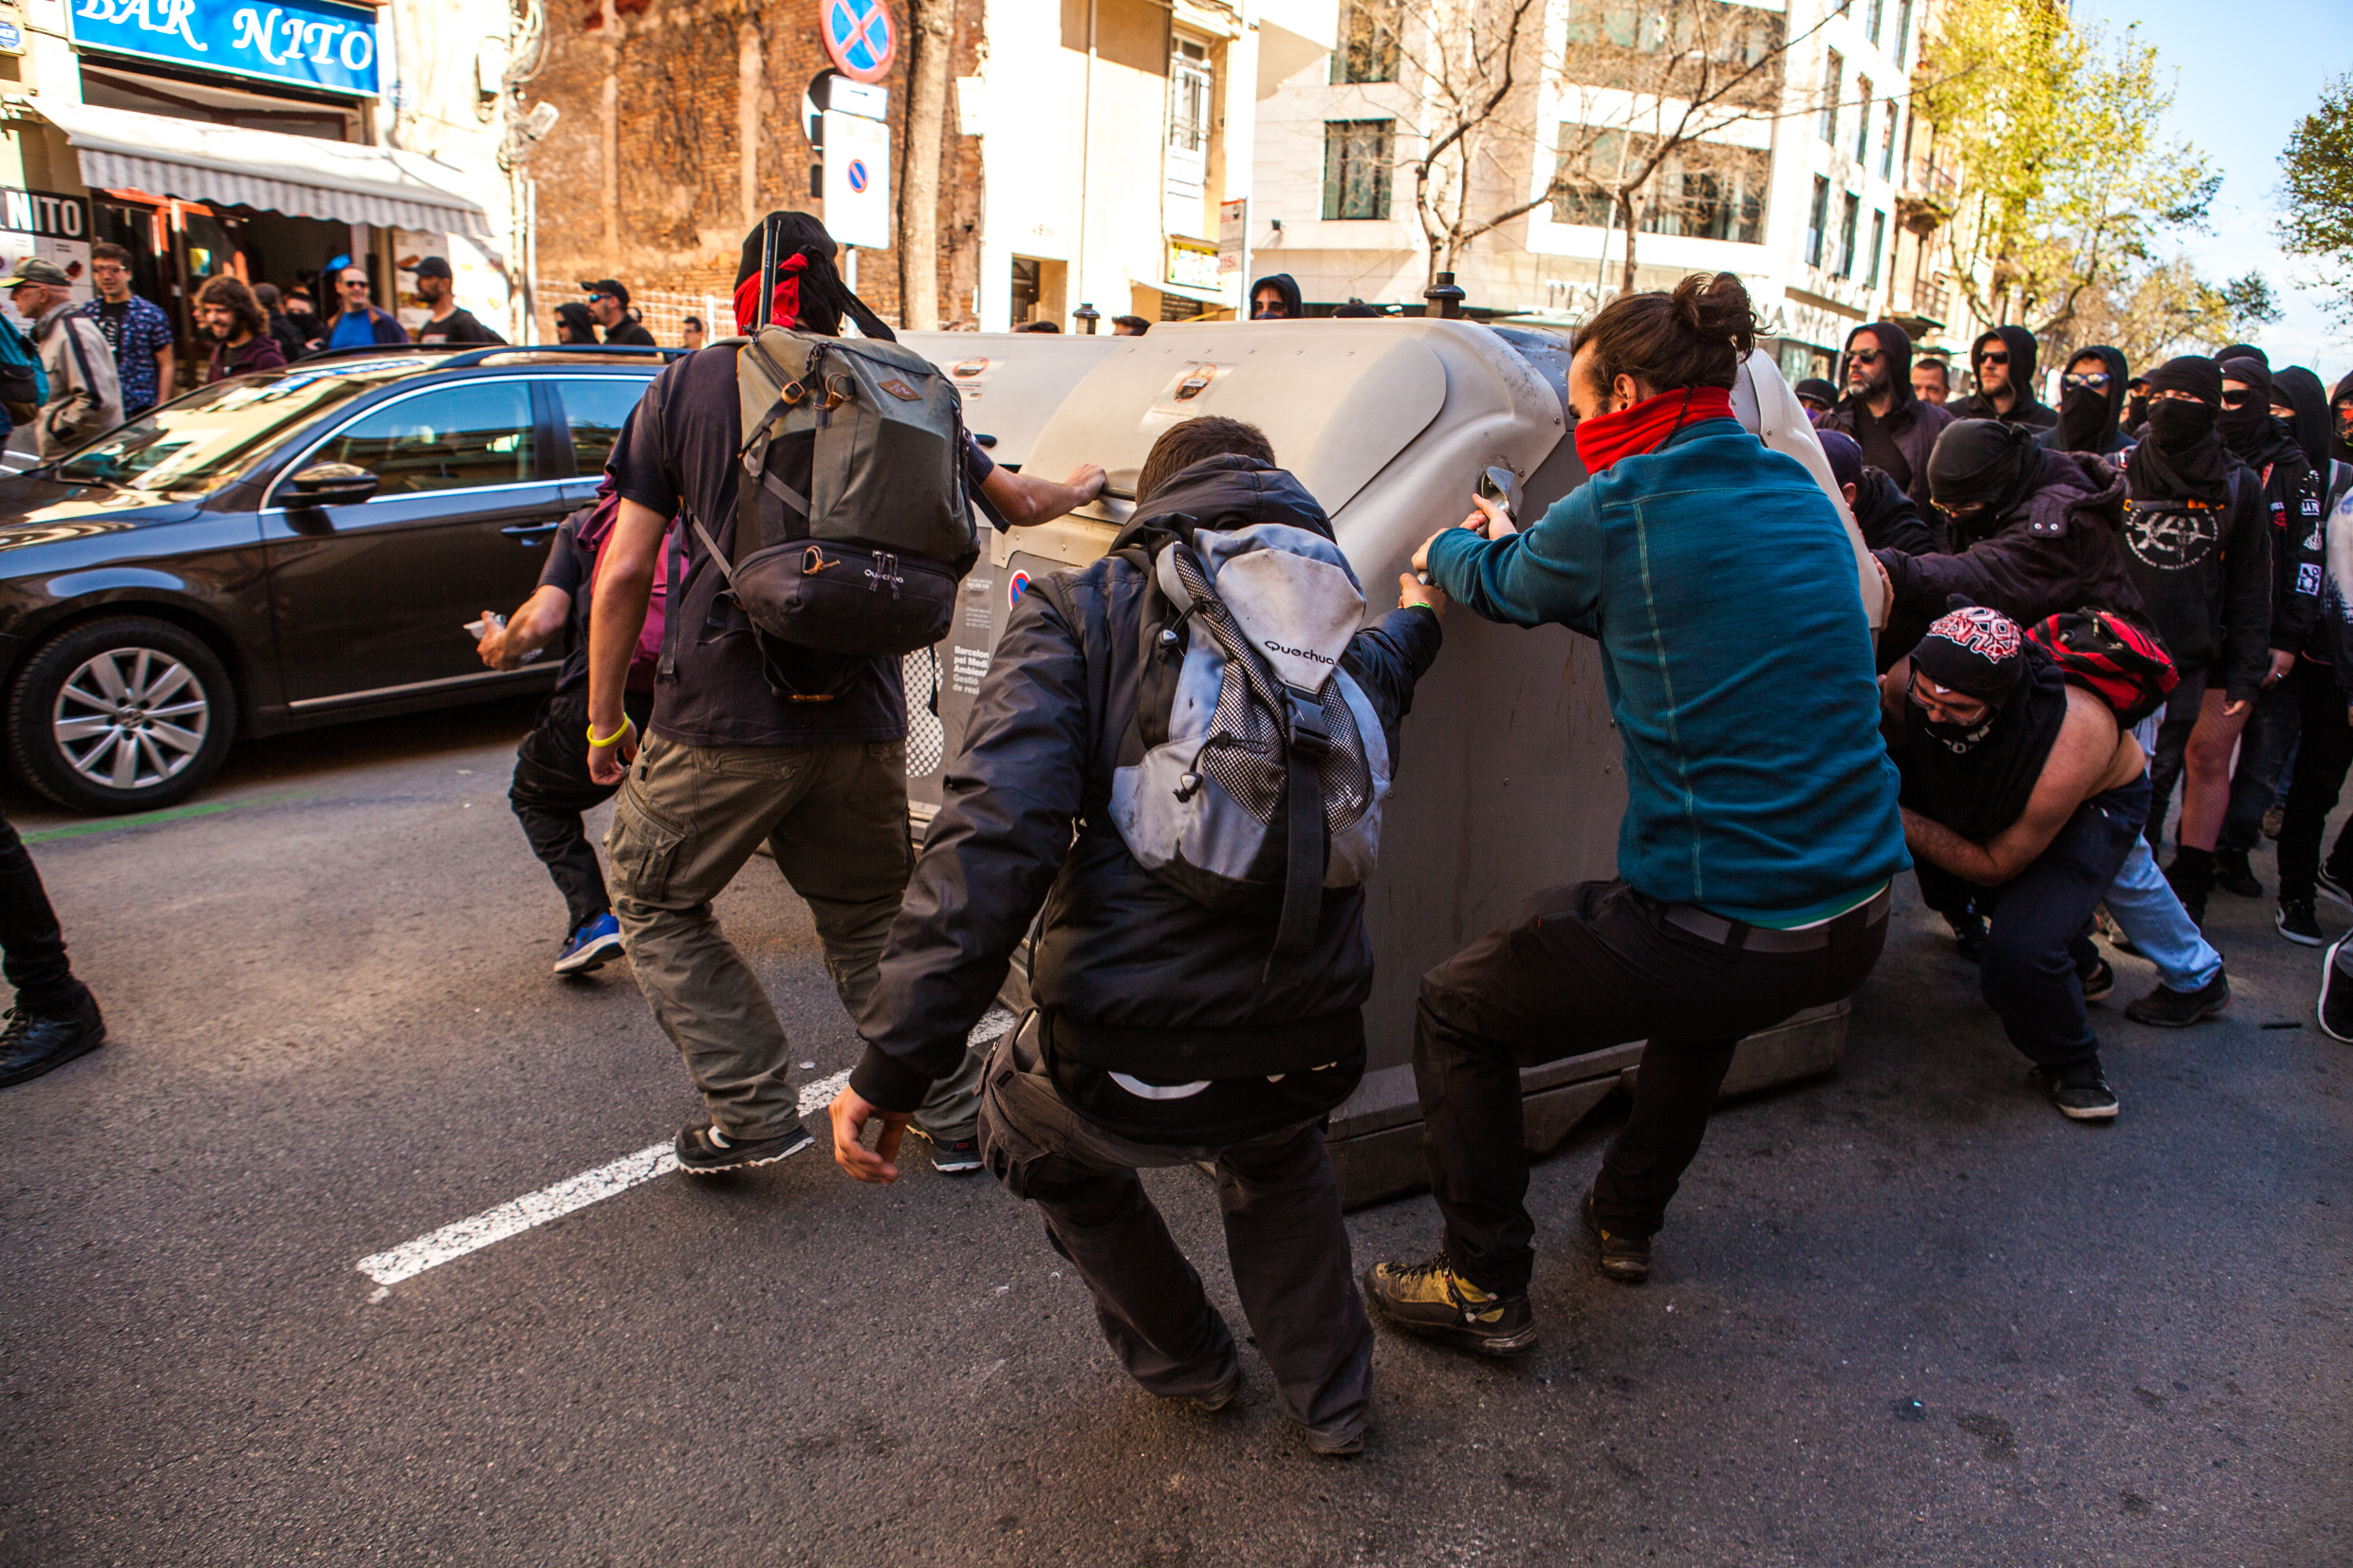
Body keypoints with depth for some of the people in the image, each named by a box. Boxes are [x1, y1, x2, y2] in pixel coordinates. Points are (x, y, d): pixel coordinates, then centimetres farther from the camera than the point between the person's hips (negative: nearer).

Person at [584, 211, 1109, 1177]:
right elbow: (1016, 499, 18)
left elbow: (623, 571, -3)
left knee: (654, 903, 18)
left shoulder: (687, 386, 0)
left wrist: (605, 718, 7)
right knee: (871, 918, 21)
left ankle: (754, 1111, 13)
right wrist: (1081, 489, 41)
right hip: (861, 724, 4)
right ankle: (952, 1115, 25)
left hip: (721, 722, -3)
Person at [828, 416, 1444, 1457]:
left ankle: (1181, 1359, 47)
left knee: (1031, 1122, 34)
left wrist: (894, 1063, -16)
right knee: (1276, 1153, 41)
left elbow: (994, 834, -16)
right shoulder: (1342, 627, 12)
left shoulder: (1076, 612, -2)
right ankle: (1328, 1395, 45)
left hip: (1128, 1068, -4)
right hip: (1309, 1057, 4)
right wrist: (1418, 616, 63)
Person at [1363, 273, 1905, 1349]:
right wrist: (1513, 553, 34)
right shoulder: (1803, 499, 10)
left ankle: (1483, 1289, 19)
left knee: (1454, 1012, 11)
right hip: (1852, 926, 8)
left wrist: (1447, 551, 30)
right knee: (1707, 992, 40)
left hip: (1722, 937, -8)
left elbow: (1501, 585, 7)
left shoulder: (1620, 509, -12)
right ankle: (1627, 1218, 50)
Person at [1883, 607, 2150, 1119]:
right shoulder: (1907, 681, -33)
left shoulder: (2069, 747, -40)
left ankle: (2069, 1063, 4)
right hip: (1983, 796, 7)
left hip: (2095, 804, -7)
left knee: (2020, 948, -25)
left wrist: (1903, 823, -34)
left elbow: (1997, 865, -26)